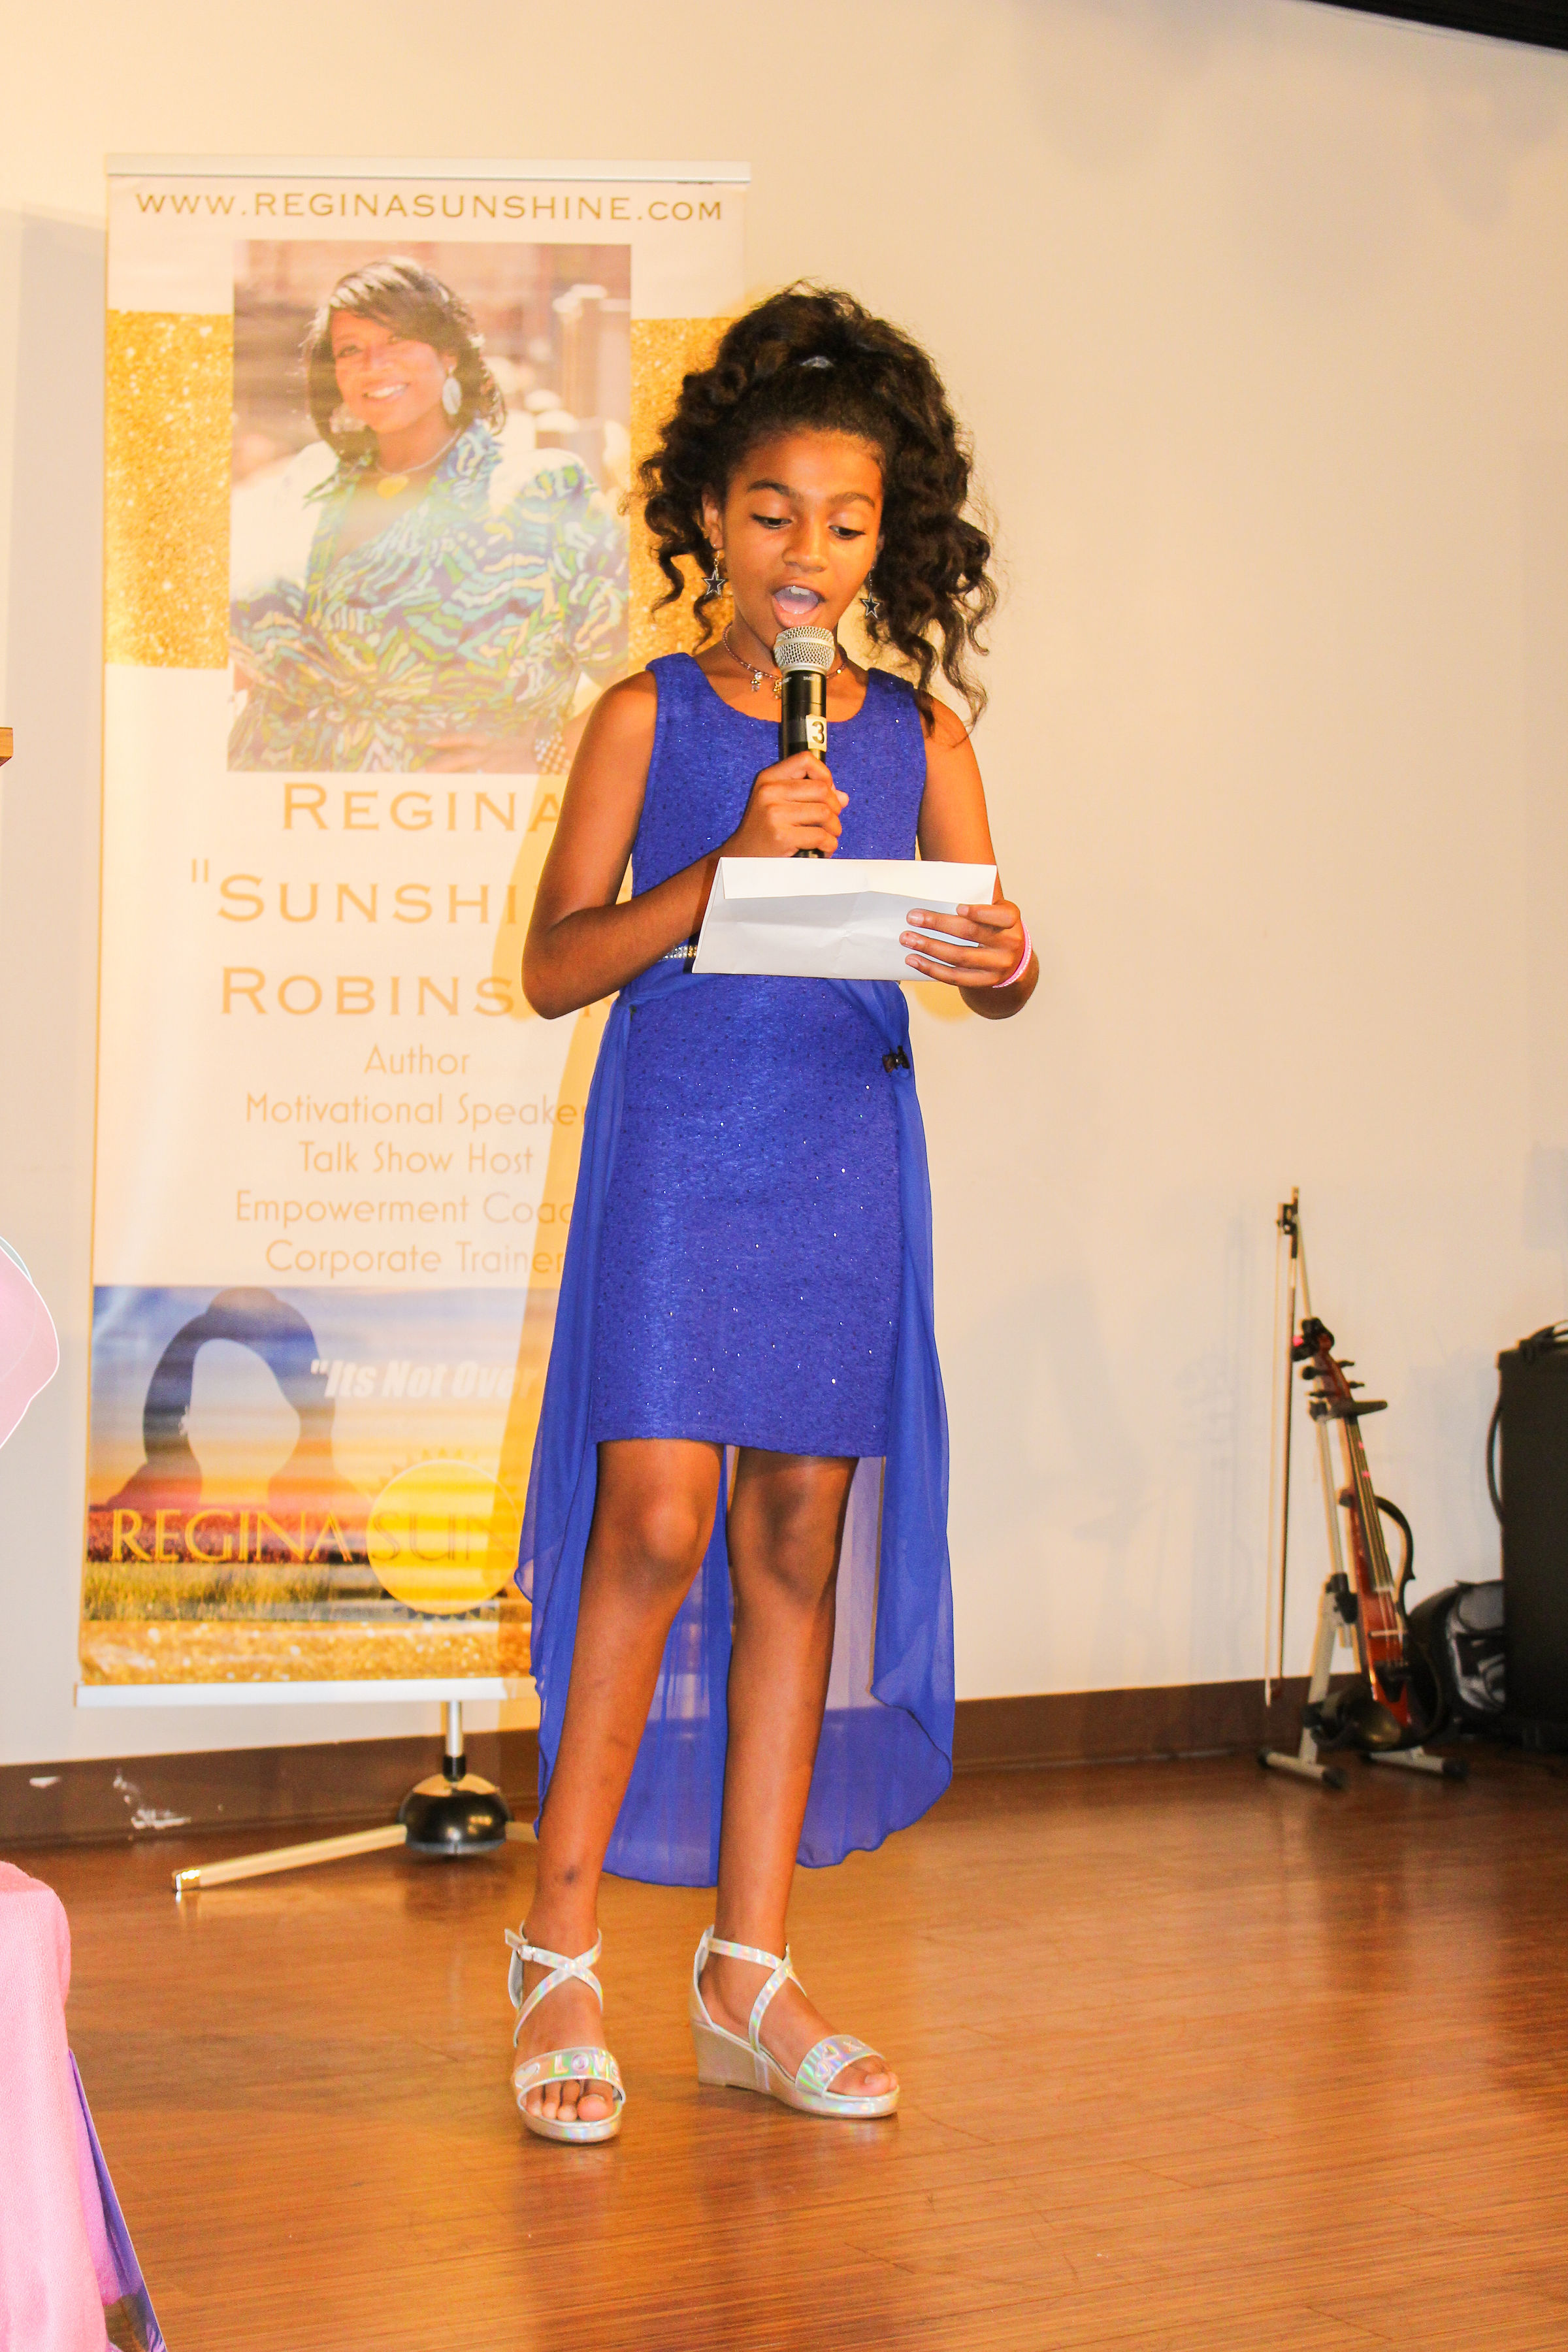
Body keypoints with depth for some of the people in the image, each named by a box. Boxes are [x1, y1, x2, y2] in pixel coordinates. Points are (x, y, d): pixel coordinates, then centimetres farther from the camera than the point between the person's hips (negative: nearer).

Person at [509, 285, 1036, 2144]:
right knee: (658, 1521, -12)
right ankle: (560, 1948, 4)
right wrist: (726, 871, -17)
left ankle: (749, 1973, 14)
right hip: (676, 1145, -3)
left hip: (846, 1159, 3)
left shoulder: (919, 738, 7)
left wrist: (1001, 964, -18)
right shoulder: (647, 719, 0)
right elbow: (552, 968, -4)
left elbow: (994, 967, 6)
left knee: (802, 1539, 4)